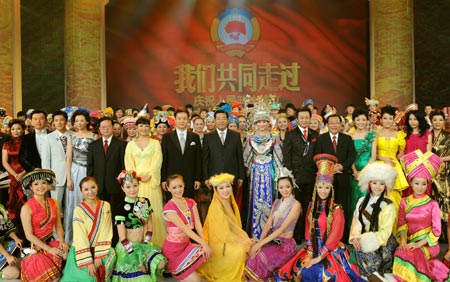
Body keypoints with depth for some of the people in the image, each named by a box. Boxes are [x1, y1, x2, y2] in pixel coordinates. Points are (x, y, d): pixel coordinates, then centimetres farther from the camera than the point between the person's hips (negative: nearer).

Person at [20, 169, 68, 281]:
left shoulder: (54, 203, 3)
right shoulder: (27, 208, -14)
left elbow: (58, 226, 6)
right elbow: (29, 235, -13)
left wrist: (62, 241, -12)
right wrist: (49, 249, -17)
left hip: (51, 242, 5)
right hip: (37, 248, -5)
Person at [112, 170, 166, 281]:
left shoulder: (145, 202, 1)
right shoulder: (120, 208, -15)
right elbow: (122, 237, -15)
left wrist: (146, 244, -1)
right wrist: (137, 257, -16)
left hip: (143, 245, 5)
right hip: (127, 248, -4)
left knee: (161, 263, -17)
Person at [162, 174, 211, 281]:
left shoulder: (191, 203, 2)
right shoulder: (169, 208, -18)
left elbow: (197, 223, -7)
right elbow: (184, 228, -25)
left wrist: (204, 240, -24)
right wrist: (203, 243, -32)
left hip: (186, 244, 7)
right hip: (173, 248, -7)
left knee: (207, 252, -18)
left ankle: (183, 269, 5)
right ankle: (174, 270, 11)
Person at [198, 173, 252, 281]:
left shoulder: (231, 204, 4)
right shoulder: (215, 207, -21)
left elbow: (236, 227, 11)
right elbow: (223, 233, -21)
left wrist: (245, 239, -3)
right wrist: (243, 241, -18)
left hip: (230, 239, 8)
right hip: (219, 243, -8)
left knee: (249, 245, -6)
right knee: (241, 250, -24)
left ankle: (245, 273, 10)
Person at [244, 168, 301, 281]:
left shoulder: (296, 204, -13)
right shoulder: (277, 202, 9)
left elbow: (282, 228, -20)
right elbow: (268, 223, 1)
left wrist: (261, 243, -24)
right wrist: (260, 241, -16)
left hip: (285, 243, -6)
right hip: (272, 239, 6)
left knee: (259, 257, -27)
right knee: (252, 252, -19)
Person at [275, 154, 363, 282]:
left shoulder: (336, 209, -8)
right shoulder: (312, 207, 8)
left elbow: (334, 236, -12)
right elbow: (308, 232, 6)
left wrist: (319, 257, -16)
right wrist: (310, 253, -7)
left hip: (331, 250, -4)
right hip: (313, 249, 4)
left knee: (318, 271, -28)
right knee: (304, 271, -17)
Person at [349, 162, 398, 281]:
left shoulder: (388, 205, -6)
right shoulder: (362, 201, 9)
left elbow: (385, 231, -10)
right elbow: (356, 221, 4)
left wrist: (363, 240, -17)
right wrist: (355, 237, -16)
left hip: (381, 242, -5)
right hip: (363, 240, 5)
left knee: (364, 249, -28)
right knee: (358, 247, -23)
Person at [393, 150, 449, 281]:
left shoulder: (432, 204, -3)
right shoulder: (404, 202, 6)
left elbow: (436, 231, -7)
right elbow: (401, 224, 2)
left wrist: (418, 244, -17)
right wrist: (403, 240, -17)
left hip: (428, 244, -3)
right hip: (411, 243, 3)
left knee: (407, 255, -32)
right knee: (400, 253, -29)